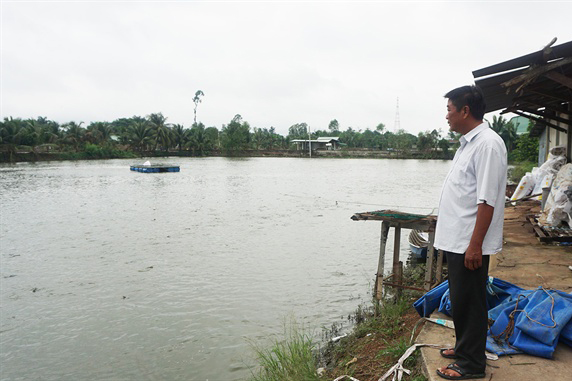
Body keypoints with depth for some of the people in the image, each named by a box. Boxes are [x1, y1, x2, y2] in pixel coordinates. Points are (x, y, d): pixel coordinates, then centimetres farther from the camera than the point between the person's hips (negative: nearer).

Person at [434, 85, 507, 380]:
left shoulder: (488, 144, -17)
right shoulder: (468, 143, 14)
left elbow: (487, 200, -23)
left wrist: (474, 245, -24)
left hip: (469, 244, -10)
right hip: (456, 240, 10)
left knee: (470, 303, 3)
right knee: (460, 300, 20)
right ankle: (464, 347, 36)